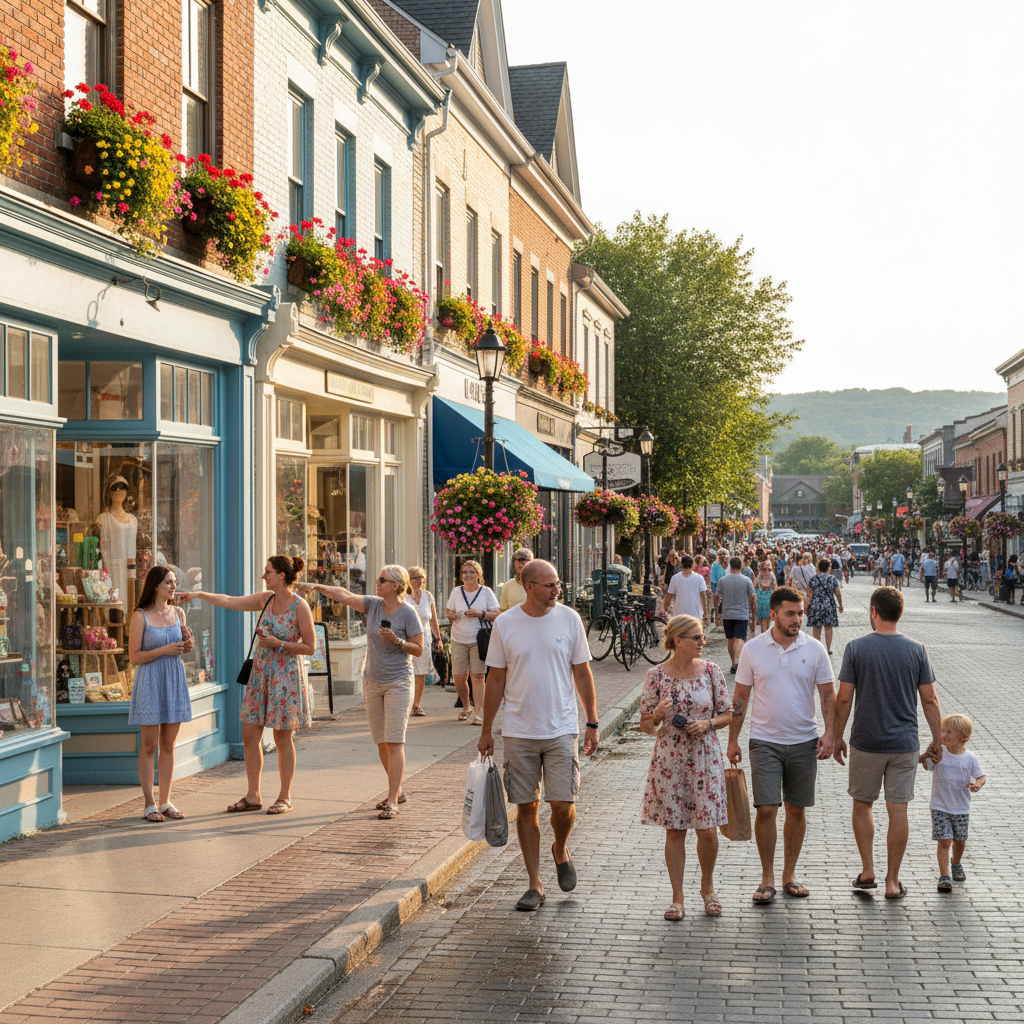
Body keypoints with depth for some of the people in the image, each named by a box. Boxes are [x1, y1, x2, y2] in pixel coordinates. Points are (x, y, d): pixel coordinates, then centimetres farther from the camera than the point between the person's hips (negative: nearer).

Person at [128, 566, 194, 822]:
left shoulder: (178, 613, 8)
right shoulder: (140, 616, -7)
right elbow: (134, 657, -9)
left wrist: (188, 645, -2)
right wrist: (163, 650, -19)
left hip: (175, 681, 5)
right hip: (150, 682, -5)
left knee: (168, 745, 8)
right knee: (149, 746, 0)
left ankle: (166, 802, 14)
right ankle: (149, 804, 6)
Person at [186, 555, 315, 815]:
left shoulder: (300, 607, -13)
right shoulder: (265, 600, 4)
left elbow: (310, 647, -11)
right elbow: (229, 601, 10)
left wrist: (279, 643, -19)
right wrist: (199, 594, 7)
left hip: (286, 676, -6)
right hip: (261, 673, 6)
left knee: (283, 738, 2)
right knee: (250, 734, 4)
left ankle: (285, 797, 14)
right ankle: (253, 796, 14)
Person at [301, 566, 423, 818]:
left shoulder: (409, 613, -10)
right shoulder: (373, 605, 3)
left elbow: (418, 650, -7)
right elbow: (345, 596, -1)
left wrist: (396, 640, -21)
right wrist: (317, 586, -11)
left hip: (398, 683, -6)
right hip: (372, 681, 6)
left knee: (394, 742, -10)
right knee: (381, 743, 10)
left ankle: (392, 802, -10)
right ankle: (397, 791, 25)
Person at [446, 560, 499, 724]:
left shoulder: (486, 592, 1)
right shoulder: (456, 592, 9)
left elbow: (497, 615, 1)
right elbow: (449, 612, 17)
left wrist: (481, 614, -15)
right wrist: (452, 616, -7)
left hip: (478, 640, -3)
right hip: (459, 640, 3)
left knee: (477, 676, -8)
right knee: (459, 677, 2)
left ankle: (478, 713, -5)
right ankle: (466, 706, 26)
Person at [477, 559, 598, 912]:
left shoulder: (569, 619, -1)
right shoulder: (505, 624, -1)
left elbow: (582, 673, 5)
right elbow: (496, 680, 5)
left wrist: (592, 723, 3)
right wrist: (486, 731, 6)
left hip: (562, 730, 0)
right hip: (519, 732, 1)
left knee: (562, 803, -7)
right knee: (526, 807, 4)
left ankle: (560, 851, 26)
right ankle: (535, 885, 15)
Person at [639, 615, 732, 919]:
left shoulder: (711, 671, 0)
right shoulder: (657, 675, -3)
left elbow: (727, 714, 7)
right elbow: (645, 724, 2)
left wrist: (707, 724, -11)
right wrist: (657, 715, -19)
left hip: (704, 758, 1)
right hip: (669, 760, -1)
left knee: (707, 829, 2)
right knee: (674, 830, 4)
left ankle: (707, 886, 26)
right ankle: (677, 897, 16)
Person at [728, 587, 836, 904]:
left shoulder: (815, 649, -1)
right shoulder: (753, 649, -2)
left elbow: (828, 695, 3)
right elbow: (740, 697, 4)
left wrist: (829, 734, -9)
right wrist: (733, 740, 2)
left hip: (804, 742, 1)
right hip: (765, 742, -1)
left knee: (797, 810, 8)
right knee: (766, 809, -7)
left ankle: (790, 875, 22)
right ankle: (767, 879, 5)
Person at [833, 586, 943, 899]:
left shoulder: (856, 648, -8)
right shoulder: (916, 650, -3)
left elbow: (844, 699, -6)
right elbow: (930, 700, 0)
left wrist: (838, 737, 5)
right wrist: (937, 740, 11)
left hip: (866, 743, -1)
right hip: (904, 743, 1)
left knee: (862, 805, 16)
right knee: (898, 811, 6)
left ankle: (867, 870, 13)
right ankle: (892, 881, 12)